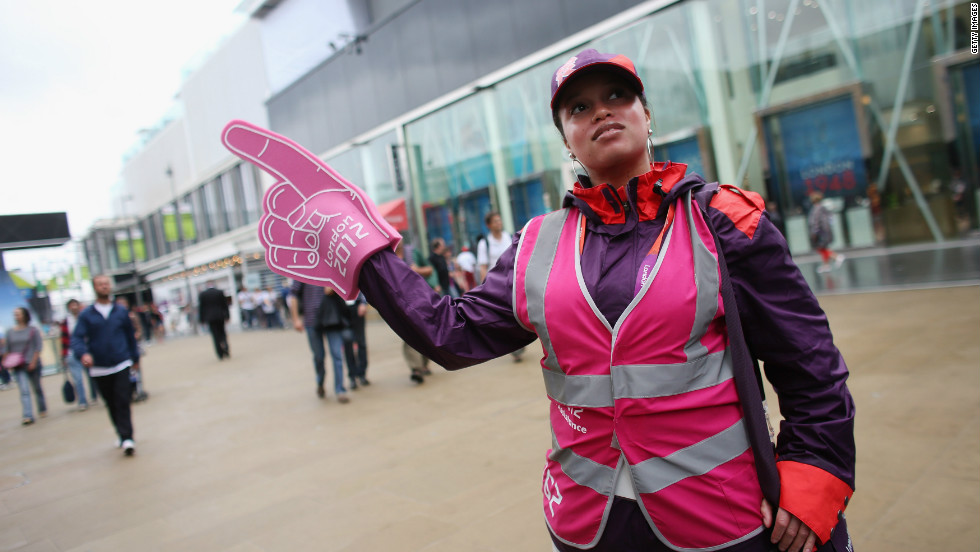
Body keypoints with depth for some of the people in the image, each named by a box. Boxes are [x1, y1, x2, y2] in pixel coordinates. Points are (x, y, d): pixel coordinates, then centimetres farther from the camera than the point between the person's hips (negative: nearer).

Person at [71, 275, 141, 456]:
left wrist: (135, 357, 15)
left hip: (121, 365, -1)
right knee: (111, 404, 10)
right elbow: (77, 338, -8)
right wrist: (83, 353, -28)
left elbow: (130, 335, 12)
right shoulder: (86, 315, 0)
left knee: (122, 401, -10)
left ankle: (126, 438, -10)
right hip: (99, 368, 1)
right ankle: (124, 436, 22)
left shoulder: (121, 312, 5)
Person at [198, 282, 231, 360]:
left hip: (210, 318, -1)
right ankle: (226, 348, -9)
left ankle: (221, 355, -2)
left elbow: (200, 307, 0)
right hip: (220, 317, 1)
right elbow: (225, 305, 0)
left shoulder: (202, 294, -1)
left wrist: (202, 319, 5)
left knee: (216, 336, 2)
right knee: (222, 333, 14)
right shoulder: (220, 292, 0)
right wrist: (227, 317, 5)